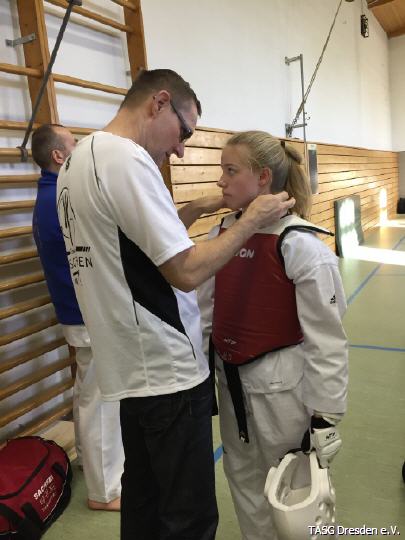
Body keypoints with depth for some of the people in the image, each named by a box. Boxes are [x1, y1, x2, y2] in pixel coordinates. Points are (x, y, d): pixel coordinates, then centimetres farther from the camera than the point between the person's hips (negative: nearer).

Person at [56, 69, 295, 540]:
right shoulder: (127, 160, -19)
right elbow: (186, 271, -21)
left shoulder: (79, 157, 10)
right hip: (168, 372, -9)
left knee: (143, 497, 24)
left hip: (133, 367, 10)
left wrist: (194, 211, 11)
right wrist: (252, 220, -9)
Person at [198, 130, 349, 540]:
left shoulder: (301, 245, -20)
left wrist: (324, 416, -13)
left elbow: (325, 339, -16)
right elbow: (204, 308, 7)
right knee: (242, 479, 25)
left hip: (280, 385, -6)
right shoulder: (222, 233, -1)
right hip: (231, 381, 6)